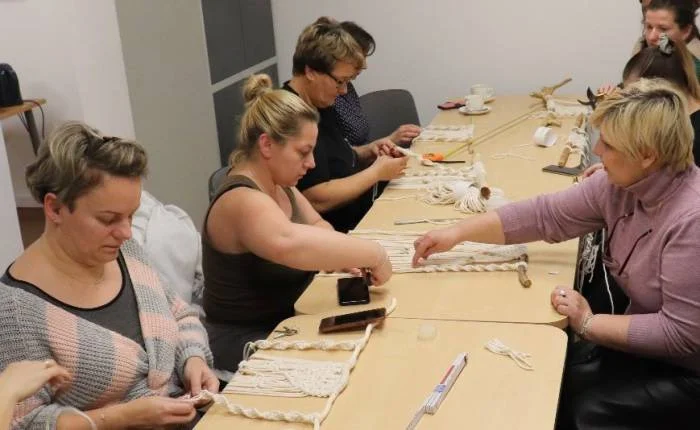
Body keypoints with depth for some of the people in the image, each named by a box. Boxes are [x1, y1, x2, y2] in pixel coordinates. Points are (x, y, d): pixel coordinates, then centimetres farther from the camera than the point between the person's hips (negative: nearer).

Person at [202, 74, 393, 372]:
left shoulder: (278, 185, 3)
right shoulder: (241, 201, -26)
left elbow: (317, 226, 14)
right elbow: (290, 243, -46)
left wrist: (348, 259, -8)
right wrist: (374, 255, -37)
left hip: (284, 322, 9)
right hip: (246, 344, -9)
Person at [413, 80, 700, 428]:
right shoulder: (622, 184, -8)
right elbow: (546, 214, -1)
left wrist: (590, 325, -22)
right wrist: (458, 233, -3)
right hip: (647, 343, 6)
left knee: (576, 401, -11)